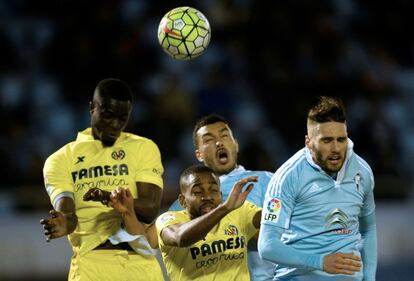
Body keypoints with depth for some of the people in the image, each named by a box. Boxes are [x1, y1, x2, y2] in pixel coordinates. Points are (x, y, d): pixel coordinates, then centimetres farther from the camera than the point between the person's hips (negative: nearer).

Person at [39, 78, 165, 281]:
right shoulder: (61, 159, 11)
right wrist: (65, 222, -31)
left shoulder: (144, 148, 11)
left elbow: (150, 210, -3)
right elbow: (64, 209, -5)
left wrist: (114, 198, -23)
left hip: (141, 263, 2)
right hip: (91, 263, -1)